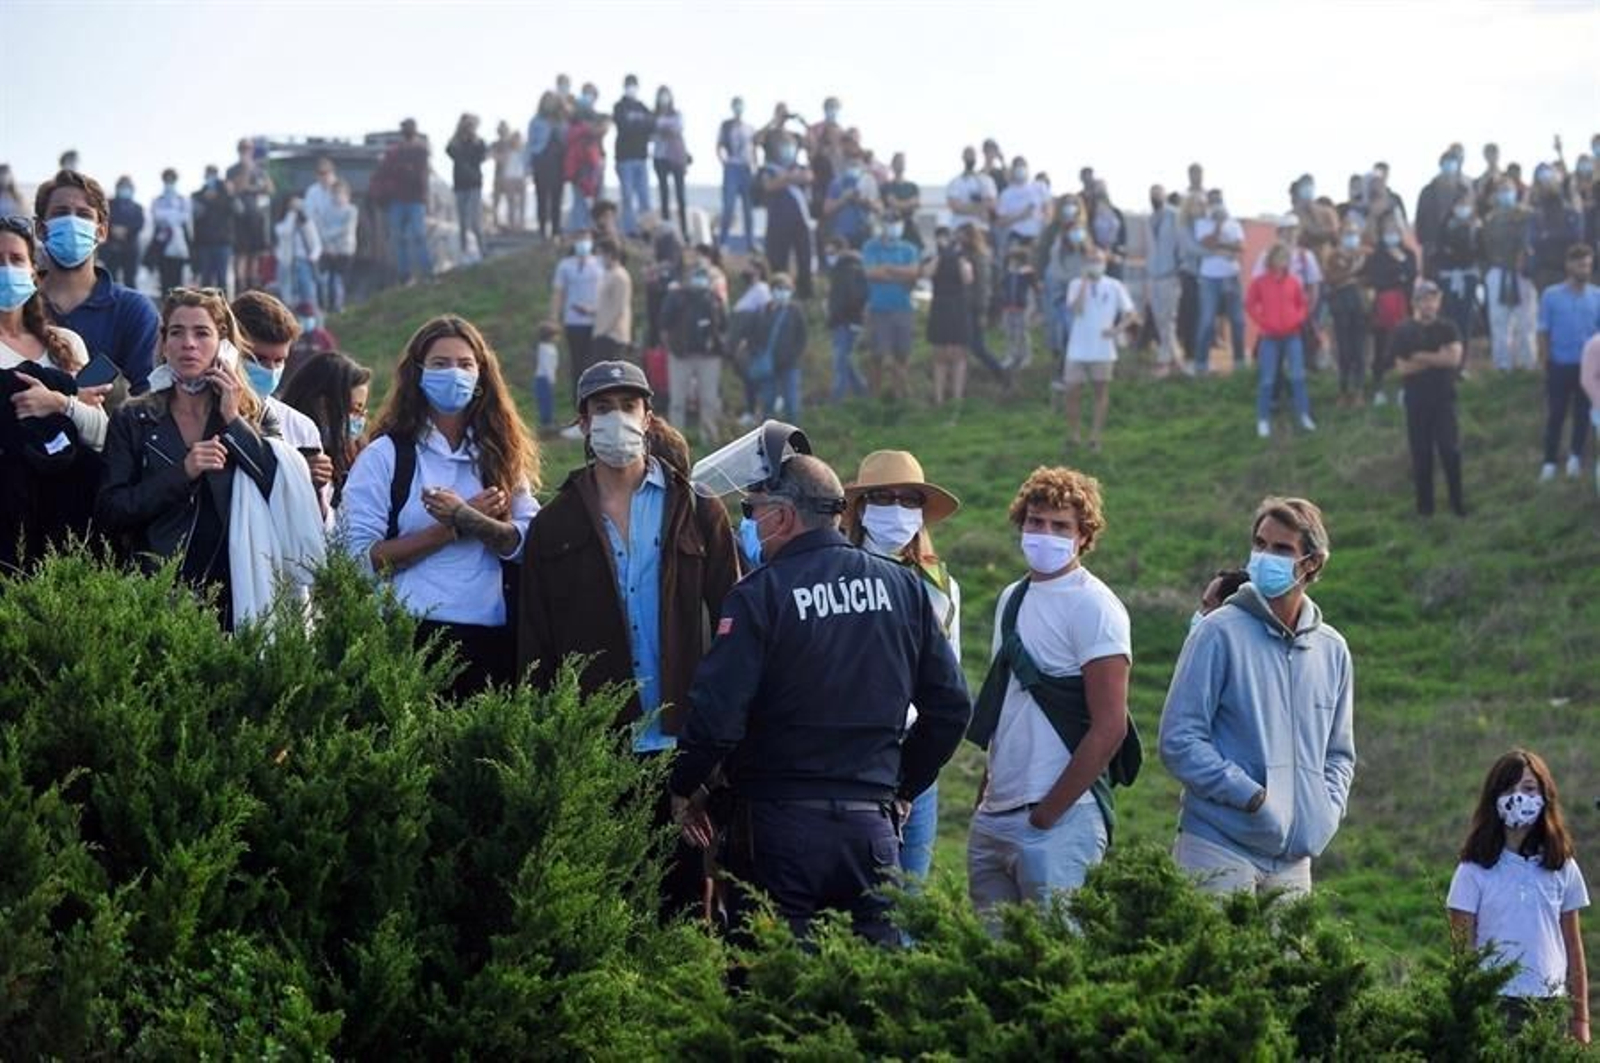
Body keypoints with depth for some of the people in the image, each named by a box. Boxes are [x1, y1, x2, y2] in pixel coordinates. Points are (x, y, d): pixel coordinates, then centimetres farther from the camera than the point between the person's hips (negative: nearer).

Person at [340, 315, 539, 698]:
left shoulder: (500, 454, 13)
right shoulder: (385, 455, 4)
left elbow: (530, 545, 1)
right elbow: (361, 557, -7)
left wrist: (467, 518, -15)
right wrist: (451, 530, -8)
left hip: (494, 639, 3)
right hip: (414, 635, -3)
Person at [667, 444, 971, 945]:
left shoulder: (759, 595, -9)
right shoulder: (902, 587, 7)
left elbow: (716, 713, -15)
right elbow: (950, 706, 10)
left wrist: (684, 788, 2)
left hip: (779, 824, -4)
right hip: (872, 824, 4)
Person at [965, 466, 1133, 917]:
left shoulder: (1094, 607, -8)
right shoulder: (1012, 599, 16)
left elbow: (1110, 728, -14)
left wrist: (1046, 815, -13)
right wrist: (984, 796, 17)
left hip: (1060, 820, -8)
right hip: (992, 819, 8)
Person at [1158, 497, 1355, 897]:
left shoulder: (1332, 650, 13)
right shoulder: (1220, 633, -3)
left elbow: (1339, 754, 24)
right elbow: (1179, 740, -8)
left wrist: (1326, 810, 5)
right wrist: (1251, 795, -14)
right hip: (1220, 850, -5)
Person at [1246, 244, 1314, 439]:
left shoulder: (1293, 282, 2)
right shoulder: (1260, 282, -4)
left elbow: (1304, 305, 11)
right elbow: (1250, 305, 2)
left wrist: (1298, 319, -6)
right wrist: (1262, 321, -9)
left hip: (1293, 335, 2)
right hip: (1270, 337, -2)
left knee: (1298, 377, -1)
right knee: (1267, 380, 1)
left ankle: (1304, 416, 7)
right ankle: (1263, 421, 8)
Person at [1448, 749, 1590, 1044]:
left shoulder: (1562, 868, 10)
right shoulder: (1475, 870, 2)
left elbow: (1573, 949, 12)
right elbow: (1463, 951, 2)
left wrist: (1580, 1020, 11)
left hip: (1551, 1001, 2)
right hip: (1494, 1004, -2)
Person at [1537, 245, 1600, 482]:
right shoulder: (1551, 295, -6)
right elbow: (1544, 332, -2)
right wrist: (1545, 364, -5)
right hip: (1560, 365, -2)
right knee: (1556, 414, 3)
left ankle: (1576, 456, 28)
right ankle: (1550, 462, 11)